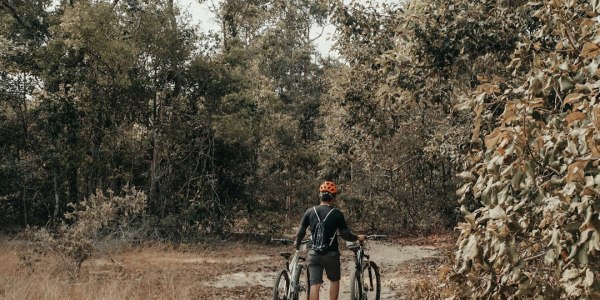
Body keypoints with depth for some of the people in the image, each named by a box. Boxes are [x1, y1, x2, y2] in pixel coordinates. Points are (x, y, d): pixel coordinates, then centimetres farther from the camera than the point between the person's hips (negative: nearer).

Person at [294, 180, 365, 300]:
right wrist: (358, 237, 12)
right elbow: (345, 235, -7)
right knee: (335, 281, 21)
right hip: (331, 254, -1)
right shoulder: (337, 214, -8)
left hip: (314, 254, 1)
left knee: (314, 285, -1)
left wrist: (297, 243, 21)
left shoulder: (310, 212, -1)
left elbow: (301, 231, 1)